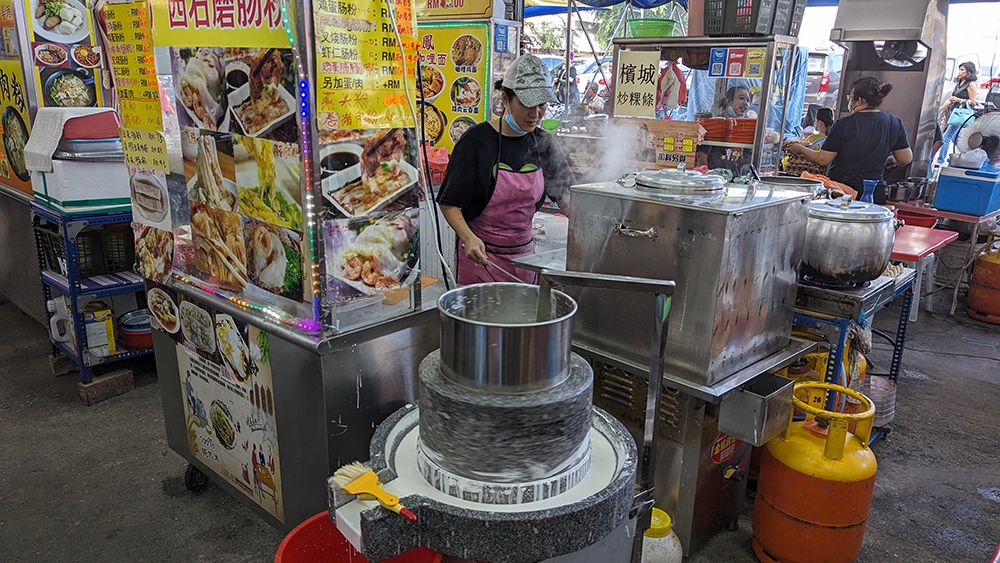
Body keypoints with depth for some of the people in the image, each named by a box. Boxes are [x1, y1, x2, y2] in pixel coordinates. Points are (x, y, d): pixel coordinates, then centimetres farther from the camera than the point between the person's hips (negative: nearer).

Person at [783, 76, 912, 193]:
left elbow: (822, 159, -7)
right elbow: (905, 159, 6)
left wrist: (800, 149, 9)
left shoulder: (844, 124, -10)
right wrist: (890, 160, 28)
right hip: (872, 192, 5)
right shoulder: (895, 123, 3)